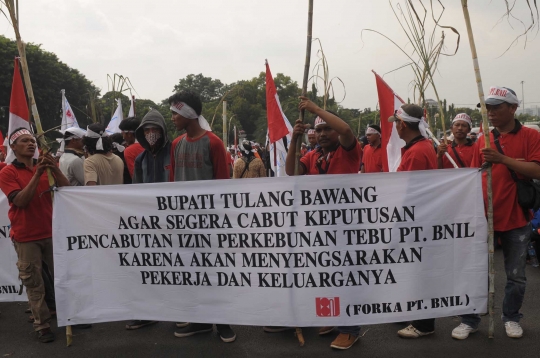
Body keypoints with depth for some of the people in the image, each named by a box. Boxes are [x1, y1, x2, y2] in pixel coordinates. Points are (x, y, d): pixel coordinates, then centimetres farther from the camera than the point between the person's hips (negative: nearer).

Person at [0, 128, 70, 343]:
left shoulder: (46, 167, 7)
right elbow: (20, 201, -15)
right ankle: (42, 326, 10)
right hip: (26, 237, -3)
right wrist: (37, 175, -21)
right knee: (34, 284, 2)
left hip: (52, 232, 3)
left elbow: (67, 190, -2)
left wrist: (54, 169, -17)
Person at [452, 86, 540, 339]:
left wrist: (503, 159, -24)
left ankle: (511, 317, 31)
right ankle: (470, 320, 17)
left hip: (516, 218, -2)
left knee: (516, 275, 11)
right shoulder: (483, 140, 7)